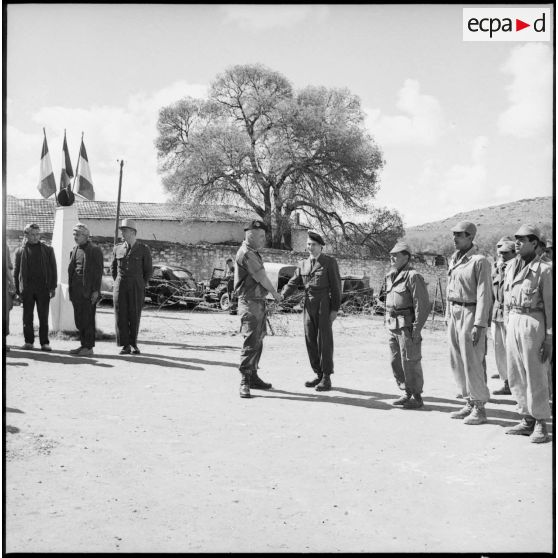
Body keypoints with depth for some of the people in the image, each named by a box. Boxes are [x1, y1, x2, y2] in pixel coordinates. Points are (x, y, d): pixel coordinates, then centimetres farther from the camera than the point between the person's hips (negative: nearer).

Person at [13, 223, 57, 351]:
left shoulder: (47, 250, 9)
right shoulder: (20, 251, 9)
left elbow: (53, 269, 8)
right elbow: (16, 271, 11)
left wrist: (53, 287, 0)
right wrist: (17, 290, 5)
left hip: (43, 288, -1)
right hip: (27, 289, 1)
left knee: (43, 317, 0)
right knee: (27, 317, 4)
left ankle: (44, 342, 5)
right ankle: (28, 341, 13)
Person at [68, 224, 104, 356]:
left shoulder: (95, 250, -5)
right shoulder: (75, 250, 16)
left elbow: (98, 272, -8)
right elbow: (71, 269, 20)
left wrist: (96, 291, -13)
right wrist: (70, 286, 13)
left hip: (88, 291, -7)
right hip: (76, 291, 7)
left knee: (88, 319, -5)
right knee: (79, 320, 10)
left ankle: (89, 347, 0)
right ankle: (83, 345, 17)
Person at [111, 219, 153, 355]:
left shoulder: (144, 249, -4)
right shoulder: (117, 249, 6)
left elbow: (148, 270, 3)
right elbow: (113, 267, 19)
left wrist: (140, 287, 4)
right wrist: (118, 284, 12)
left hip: (137, 288, -2)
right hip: (120, 287, 2)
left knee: (134, 316, 0)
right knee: (121, 316, -2)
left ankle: (133, 344, 15)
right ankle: (125, 346, 3)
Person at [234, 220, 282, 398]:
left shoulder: (253, 253, 17)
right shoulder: (246, 253, -15)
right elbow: (262, 278, -12)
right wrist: (275, 293, 2)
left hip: (259, 302, 10)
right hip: (249, 303, -10)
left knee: (257, 341, 15)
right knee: (251, 342, -12)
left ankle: (253, 377, 24)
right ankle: (244, 382, -10)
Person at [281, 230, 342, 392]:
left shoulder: (330, 262, -2)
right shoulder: (303, 264, 13)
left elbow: (336, 286, -4)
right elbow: (293, 284, 8)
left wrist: (335, 309, -10)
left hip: (324, 306, -5)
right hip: (308, 306, 5)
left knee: (324, 341, -3)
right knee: (310, 340, 7)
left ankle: (326, 378, 4)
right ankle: (318, 375, 18)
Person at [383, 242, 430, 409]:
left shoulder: (413, 276, -13)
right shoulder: (391, 276, 13)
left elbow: (423, 305, -16)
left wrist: (417, 329, -19)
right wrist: (388, 322, 16)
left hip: (408, 326, -8)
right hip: (393, 326, 8)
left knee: (410, 362, -3)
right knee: (396, 362, 12)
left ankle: (417, 398, 9)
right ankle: (408, 394, 24)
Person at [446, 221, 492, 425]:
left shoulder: (479, 261, -12)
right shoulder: (453, 260, 12)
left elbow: (484, 295, -16)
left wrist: (479, 325, -20)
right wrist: (448, 318, 15)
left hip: (470, 314, -8)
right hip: (454, 314, 8)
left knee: (472, 364, -4)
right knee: (457, 362, 11)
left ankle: (480, 409, 7)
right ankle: (469, 404, 22)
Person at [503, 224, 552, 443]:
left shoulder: (544, 269, -9)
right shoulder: (511, 266, 10)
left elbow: (551, 306, -9)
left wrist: (549, 339, -12)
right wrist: (508, 326, 15)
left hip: (534, 324, -7)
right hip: (513, 323, 7)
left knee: (535, 376, -1)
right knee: (515, 376, 10)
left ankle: (540, 425, 10)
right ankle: (527, 420, 22)